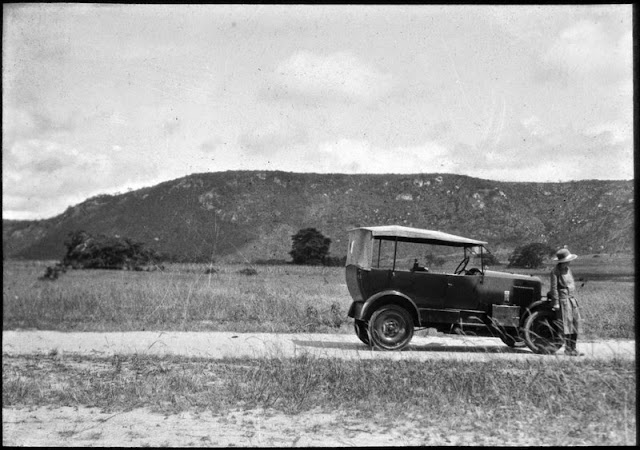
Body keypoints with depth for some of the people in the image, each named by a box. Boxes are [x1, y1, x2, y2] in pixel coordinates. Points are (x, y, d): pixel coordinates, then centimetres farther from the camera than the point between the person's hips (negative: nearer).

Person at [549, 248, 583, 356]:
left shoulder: (568, 269, 14)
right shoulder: (555, 271, -9)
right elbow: (554, 287, -12)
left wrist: (574, 297, 20)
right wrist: (556, 302, -16)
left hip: (572, 299, 8)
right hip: (563, 299, -8)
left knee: (576, 322, 7)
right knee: (567, 322, -10)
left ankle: (573, 348, 13)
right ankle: (568, 349, -6)